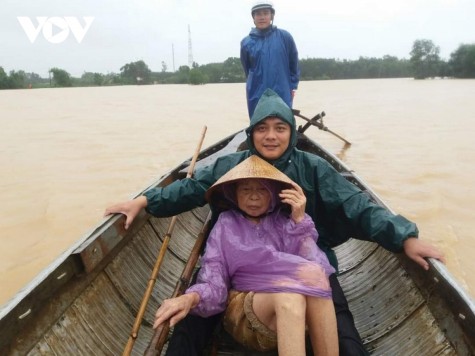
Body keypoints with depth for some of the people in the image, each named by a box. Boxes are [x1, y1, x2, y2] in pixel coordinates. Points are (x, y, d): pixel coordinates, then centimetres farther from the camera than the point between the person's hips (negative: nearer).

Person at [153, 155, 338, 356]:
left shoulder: (284, 222, 10)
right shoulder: (226, 225, 8)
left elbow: (317, 269, -4)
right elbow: (214, 282, -5)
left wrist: (299, 221, -12)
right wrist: (191, 298, -26)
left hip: (301, 313, 2)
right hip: (244, 312, -1)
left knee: (314, 278, -31)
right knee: (289, 294, -34)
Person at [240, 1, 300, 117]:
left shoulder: (284, 37, 1)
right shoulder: (246, 42, 4)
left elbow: (294, 64, 9)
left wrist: (292, 86, 9)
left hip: (282, 95, -1)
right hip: (256, 96, 1)